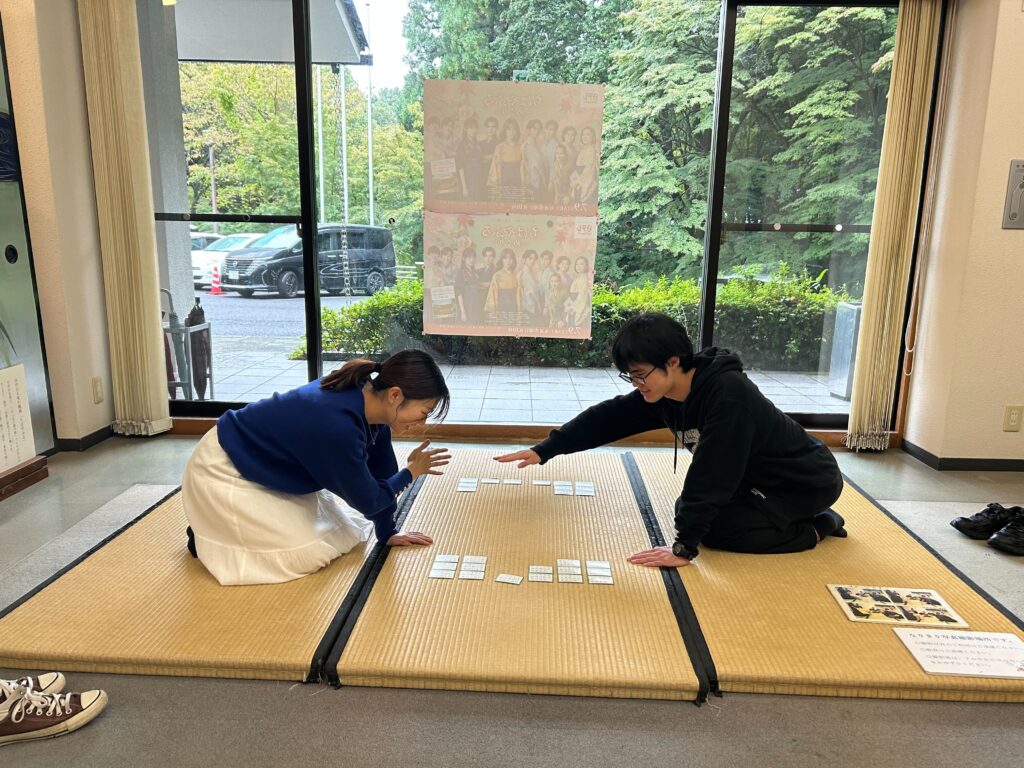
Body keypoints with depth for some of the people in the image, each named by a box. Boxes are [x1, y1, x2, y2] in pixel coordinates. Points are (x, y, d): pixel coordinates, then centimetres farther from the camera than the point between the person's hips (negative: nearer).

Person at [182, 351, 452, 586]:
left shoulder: (371, 397, -12)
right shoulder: (338, 426, -37)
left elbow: (379, 469, 1)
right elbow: (367, 499, -22)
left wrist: (387, 532, 7)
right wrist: (411, 471, -8)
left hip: (269, 470, 9)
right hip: (225, 473, -8)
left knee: (354, 530, 8)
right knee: (309, 555, -15)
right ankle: (209, 539, 5)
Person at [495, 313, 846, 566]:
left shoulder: (728, 393, -35)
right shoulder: (663, 392, -10)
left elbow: (711, 472, -36)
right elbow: (609, 417, -4)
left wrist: (684, 547, -32)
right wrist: (544, 450, -8)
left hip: (808, 480, -8)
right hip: (759, 476, 9)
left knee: (714, 526, -17)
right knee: (689, 510, 8)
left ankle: (815, 528, 0)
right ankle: (800, 519, 15)